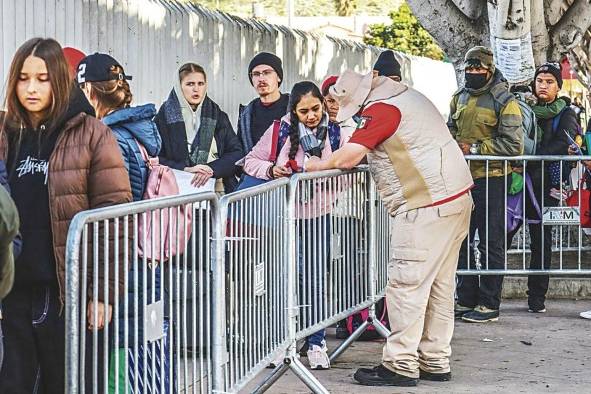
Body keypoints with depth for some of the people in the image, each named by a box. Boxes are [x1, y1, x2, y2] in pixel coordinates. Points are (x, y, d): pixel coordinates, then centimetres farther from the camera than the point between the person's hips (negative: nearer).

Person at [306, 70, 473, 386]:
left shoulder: (382, 108, -14)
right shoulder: (408, 96, 18)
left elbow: (347, 158, -18)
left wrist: (316, 165, -4)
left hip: (427, 207, -11)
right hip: (456, 198, 11)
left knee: (406, 284, -6)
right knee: (439, 287, 13)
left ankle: (401, 366, -4)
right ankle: (435, 362, 18)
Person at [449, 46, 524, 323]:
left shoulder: (504, 102, -8)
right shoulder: (459, 98, 13)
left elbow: (513, 145, -14)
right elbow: (451, 130, 26)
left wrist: (475, 149, -16)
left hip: (490, 178, -7)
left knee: (490, 243, -1)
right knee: (461, 240, 11)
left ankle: (489, 304, 4)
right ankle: (466, 299, 21)